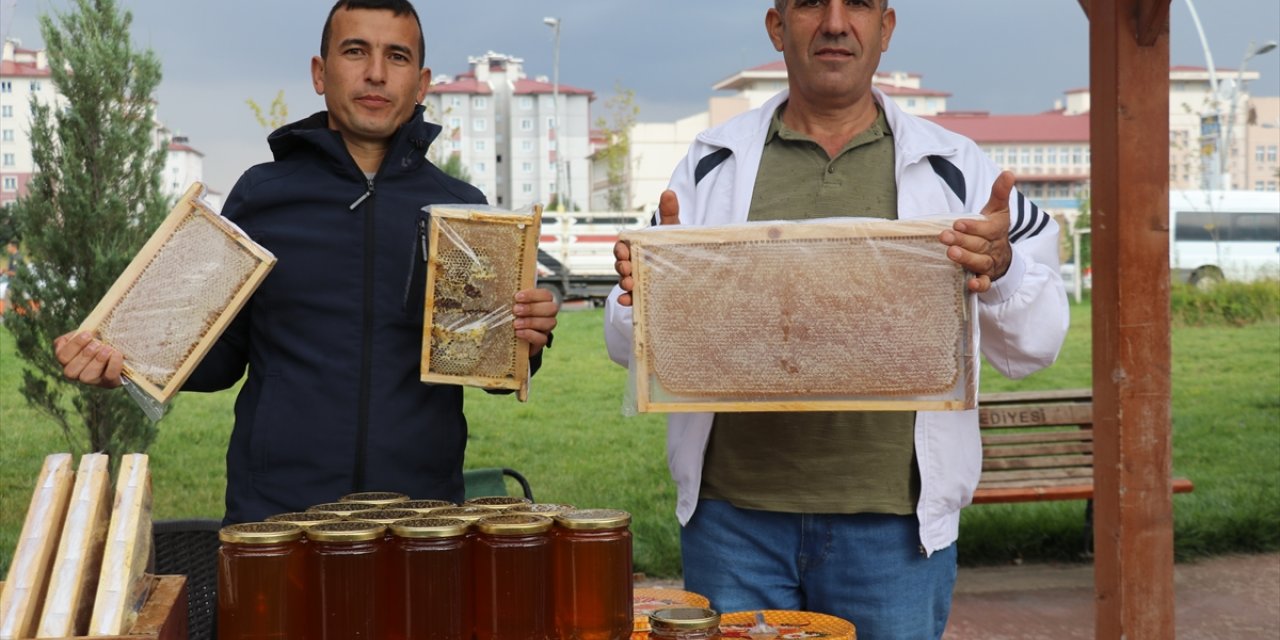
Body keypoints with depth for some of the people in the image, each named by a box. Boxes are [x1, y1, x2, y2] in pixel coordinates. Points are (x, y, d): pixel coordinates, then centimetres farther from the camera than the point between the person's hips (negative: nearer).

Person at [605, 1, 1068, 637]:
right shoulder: (712, 166, 7)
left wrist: (1001, 272, -18)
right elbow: (632, 346, 7)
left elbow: (1032, 346, 3)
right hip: (732, 512, 1)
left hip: (893, 520, 0)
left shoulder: (953, 169, 5)